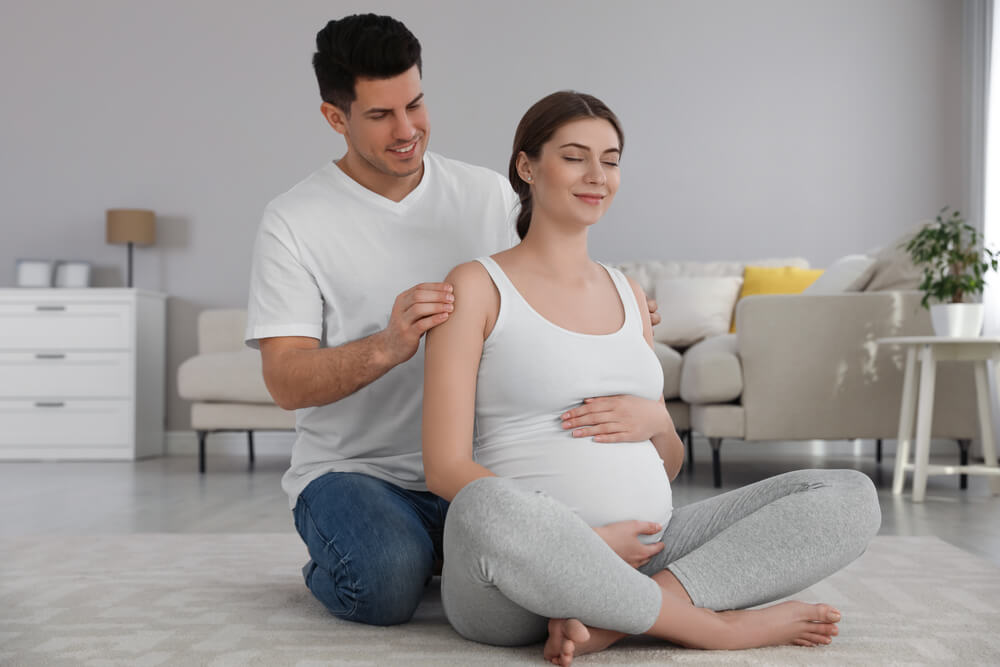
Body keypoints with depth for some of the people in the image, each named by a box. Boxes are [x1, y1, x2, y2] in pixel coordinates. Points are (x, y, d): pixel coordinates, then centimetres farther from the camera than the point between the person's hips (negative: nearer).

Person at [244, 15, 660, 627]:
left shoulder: (490, 194, 6)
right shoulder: (294, 221, -6)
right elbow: (286, 382, -13)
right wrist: (386, 347, -32)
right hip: (353, 468, -3)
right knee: (386, 586, -32)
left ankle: (436, 548, 10)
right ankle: (335, 562, 7)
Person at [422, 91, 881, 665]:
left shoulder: (629, 293, 20)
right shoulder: (477, 286, 2)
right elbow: (446, 468, -7)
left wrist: (654, 421, -2)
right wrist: (587, 543, -16)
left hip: (646, 555, 6)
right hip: (523, 569, -5)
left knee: (851, 496, -8)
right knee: (484, 509, -41)